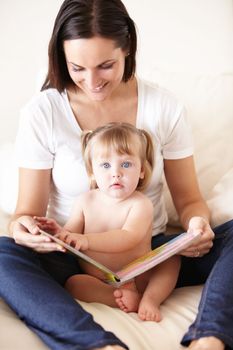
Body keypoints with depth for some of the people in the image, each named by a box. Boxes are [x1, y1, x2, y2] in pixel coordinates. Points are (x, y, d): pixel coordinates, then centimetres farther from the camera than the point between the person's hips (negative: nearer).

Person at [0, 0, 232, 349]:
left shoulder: (165, 107, -3)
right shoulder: (42, 113, -7)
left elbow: (189, 199, 3)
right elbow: (29, 210, -3)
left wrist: (198, 225, -22)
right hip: (73, 259, -1)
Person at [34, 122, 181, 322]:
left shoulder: (141, 204, -11)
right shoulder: (86, 201, 2)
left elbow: (128, 239, -28)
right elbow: (71, 235, 5)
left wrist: (87, 241, -41)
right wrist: (59, 232, -20)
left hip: (138, 278, -1)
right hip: (97, 281, 2)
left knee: (172, 260, -18)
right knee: (73, 283, -27)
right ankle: (130, 299, -31)